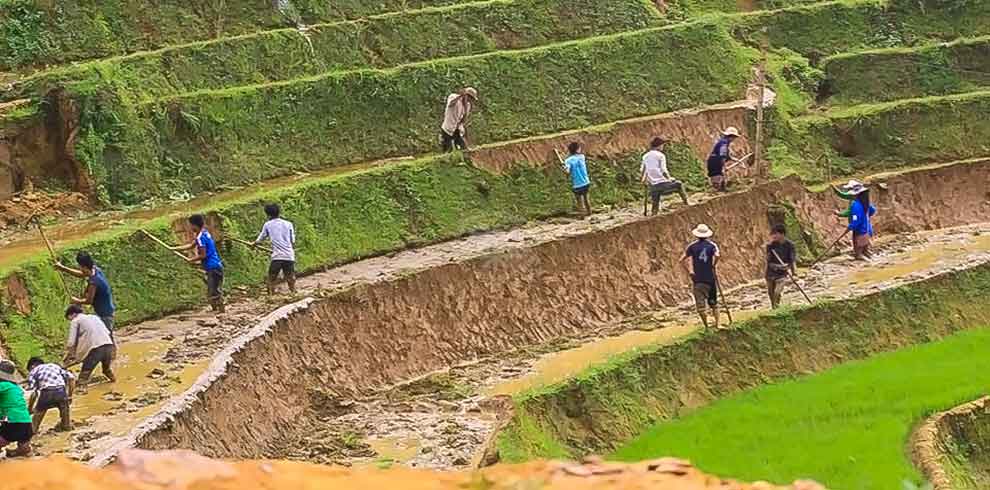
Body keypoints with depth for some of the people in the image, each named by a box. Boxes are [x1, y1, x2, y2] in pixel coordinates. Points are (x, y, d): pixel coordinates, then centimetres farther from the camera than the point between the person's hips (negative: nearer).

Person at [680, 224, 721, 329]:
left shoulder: (692, 246, 1)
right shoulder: (712, 245, 0)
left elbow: (682, 260, -5)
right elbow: (717, 256, -20)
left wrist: (689, 272, 3)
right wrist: (713, 266, -4)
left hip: (698, 279, -1)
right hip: (711, 278, 1)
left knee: (701, 304, 1)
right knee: (714, 302, 15)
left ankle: (706, 327, 1)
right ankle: (717, 325, 15)